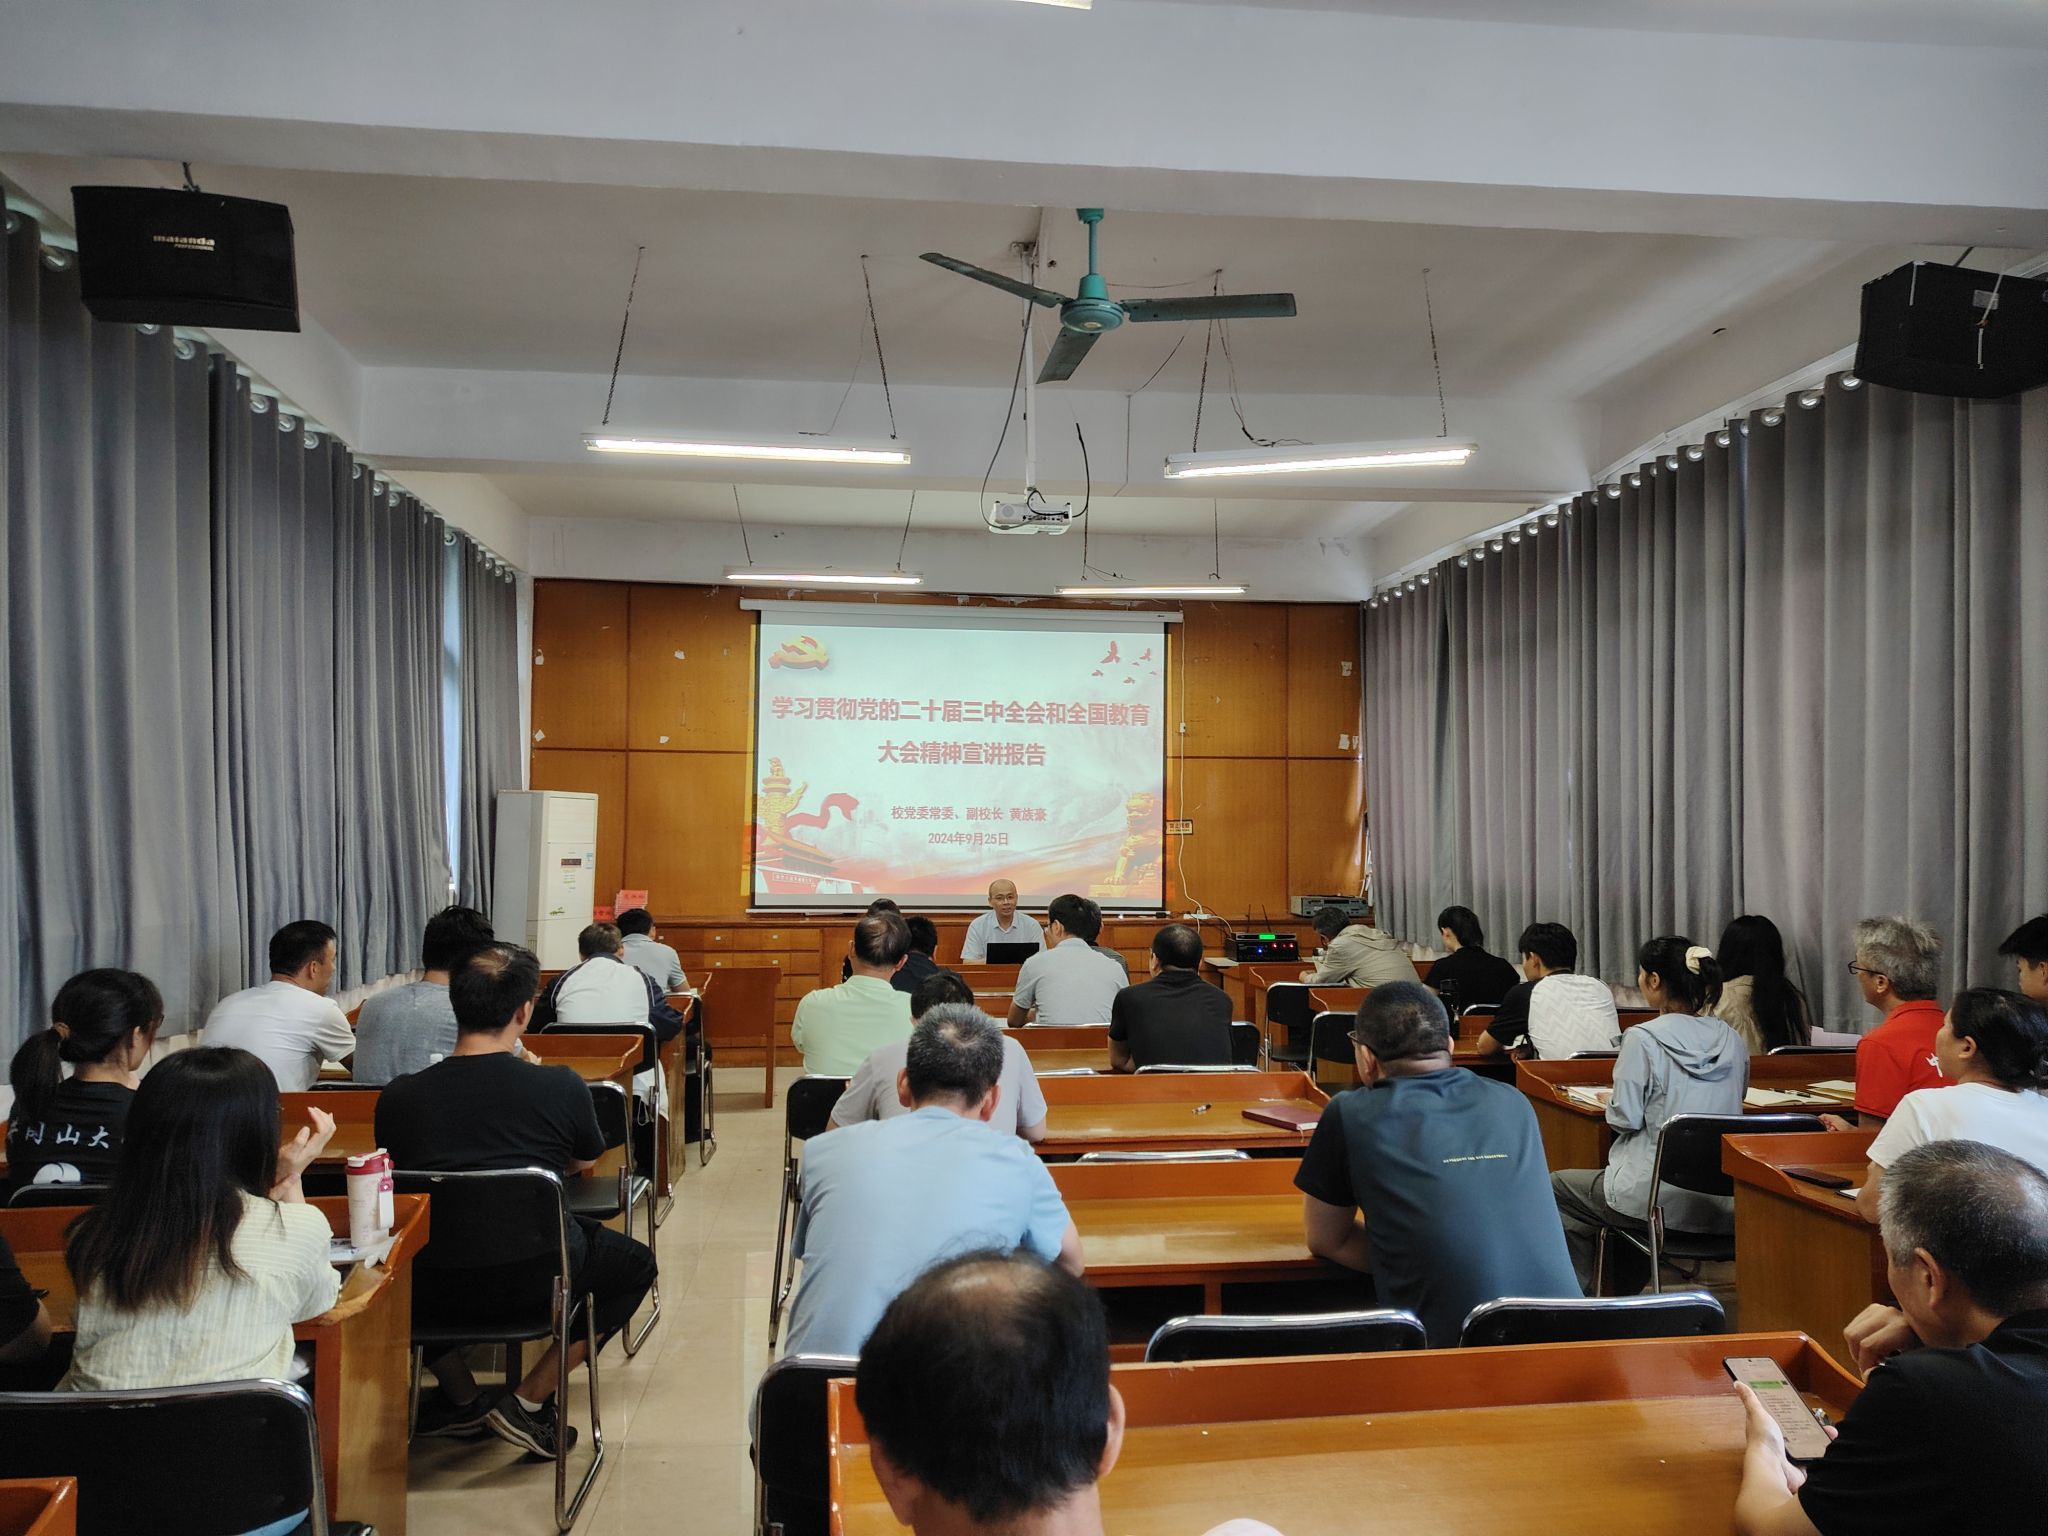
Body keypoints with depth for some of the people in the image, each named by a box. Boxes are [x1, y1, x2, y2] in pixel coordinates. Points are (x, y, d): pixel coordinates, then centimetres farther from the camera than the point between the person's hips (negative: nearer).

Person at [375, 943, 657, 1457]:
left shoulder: (397, 1097, -8)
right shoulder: (560, 1086, -13)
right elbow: (585, 1163, 9)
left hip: (434, 1286, 3)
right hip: (533, 1279, -2)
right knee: (637, 1265, 25)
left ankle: (462, 1402, 36)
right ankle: (529, 1401, 15)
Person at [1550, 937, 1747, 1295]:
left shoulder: (1644, 1039, -15)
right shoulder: (1732, 1041, 4)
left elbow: (1624, 1119, -14)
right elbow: (1731, 1106, 18)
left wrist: (1610, 1104, 8)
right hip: (1721, 1204, 7)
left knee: (1557, 1188, 18)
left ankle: (1587, 1298, 23)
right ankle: (1620, 1300, 39)